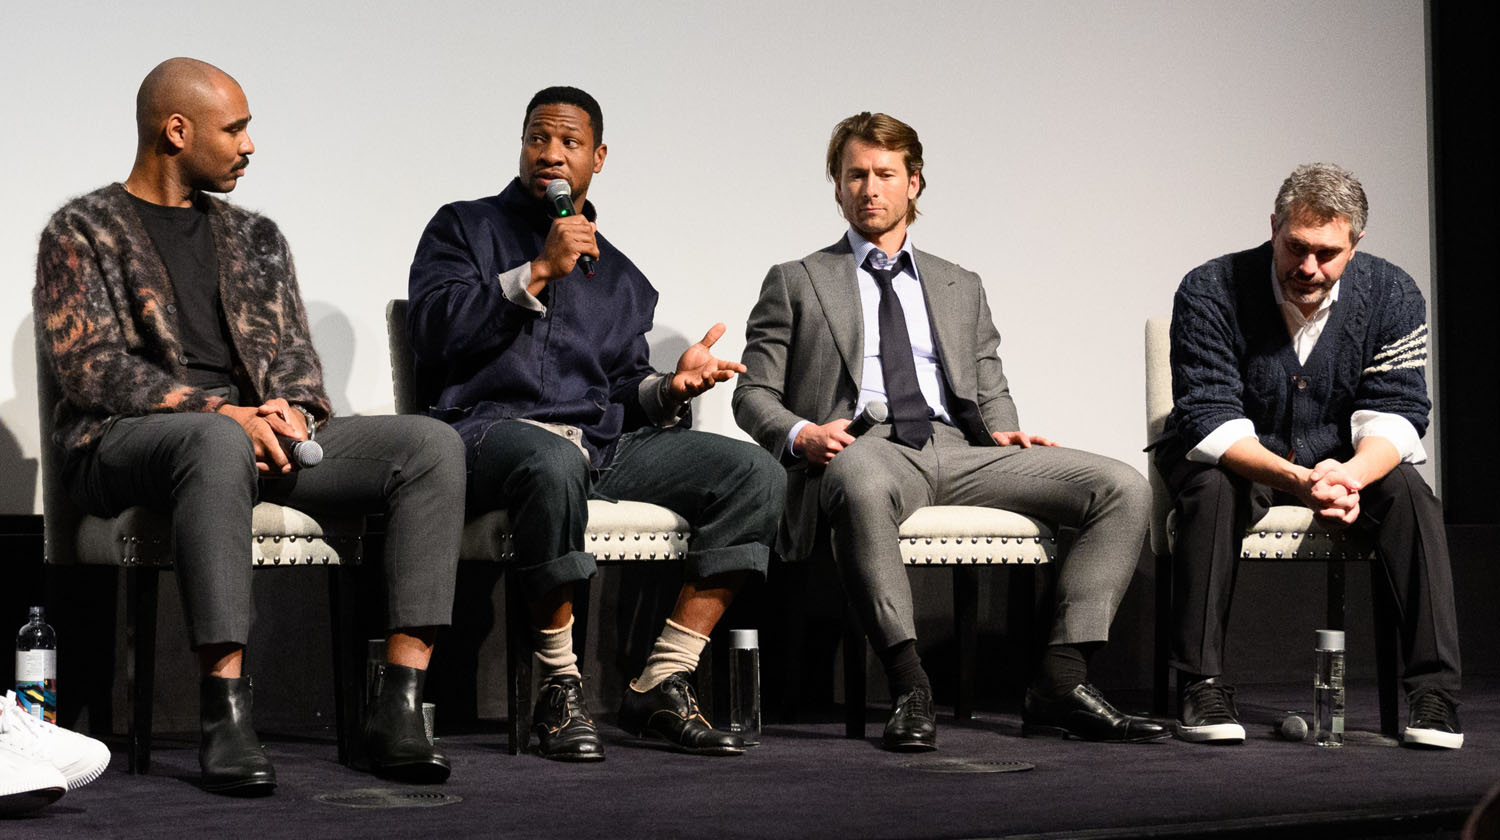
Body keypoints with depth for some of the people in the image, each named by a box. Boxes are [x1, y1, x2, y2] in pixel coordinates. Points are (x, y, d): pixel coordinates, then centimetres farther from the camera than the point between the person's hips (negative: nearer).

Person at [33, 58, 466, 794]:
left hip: (254, 433, 6)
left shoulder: (254, 237, 24)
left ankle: (399, 706, -28)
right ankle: (225, 716, -43)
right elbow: (86, 365, -8)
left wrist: (294, 408, -10)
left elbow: (292, 346, 16)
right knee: (219, 444, -43)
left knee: (432, 444, -18)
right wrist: (218, 412, -19)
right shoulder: (83, 231, 5)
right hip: (124, 443, -6)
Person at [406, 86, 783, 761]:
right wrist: (539, 272, -7)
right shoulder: (465, 228, 14)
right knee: (553, 463, -42)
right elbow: (434, 333, -3)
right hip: (490, 429, -5)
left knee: (755, 475, -16)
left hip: (603, 445, 5)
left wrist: (669, 386, 1)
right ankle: (560, 690, -26)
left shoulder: (621, 279, 26)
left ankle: (660, 686, -17)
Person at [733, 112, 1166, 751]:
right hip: (861, 451, -4)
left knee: (1123, 489, -17)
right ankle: (909, 689, -41)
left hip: (955, 452, 4)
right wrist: (802, 434, -11)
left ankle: (1061, 683, -24)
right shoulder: (796, 283, 18)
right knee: (861, 484, -45)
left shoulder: (961, 289, 29)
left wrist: (1003, 433, 1)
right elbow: (753, 395, 11)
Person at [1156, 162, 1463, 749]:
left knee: (1409, 492, -27)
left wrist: (1351, 474, -39)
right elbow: (1211, 421, -25)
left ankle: (1434, 692, -26)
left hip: (1343, 462, 2)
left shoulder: (1391, 297, -11)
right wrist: (1298, 480, -43)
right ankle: (1202, 687, -29)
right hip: (1238, 459, -2)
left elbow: (1394, 415, -15)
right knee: (1211, 488, -35)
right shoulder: (1209, 293, -19)